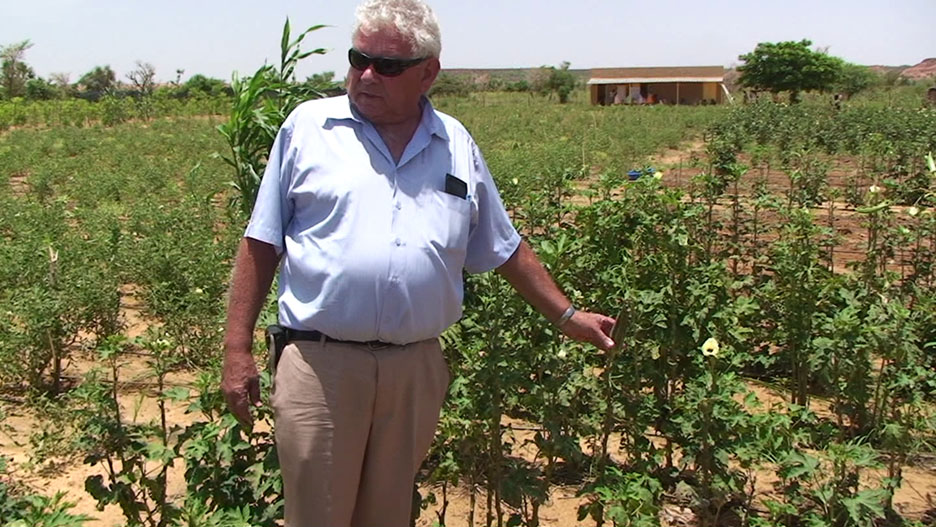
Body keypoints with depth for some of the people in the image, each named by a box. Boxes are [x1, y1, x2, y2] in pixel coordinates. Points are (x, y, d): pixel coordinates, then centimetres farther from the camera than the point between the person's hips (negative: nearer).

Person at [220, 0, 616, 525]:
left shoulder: (457, 147, 9)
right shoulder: (308, 127, 1)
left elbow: (504, 247, 18)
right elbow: (262, 243, 3)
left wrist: (567, 315, 18)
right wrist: (238, 349, -1)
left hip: (417, 369, 3)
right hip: (320, 363, -2)